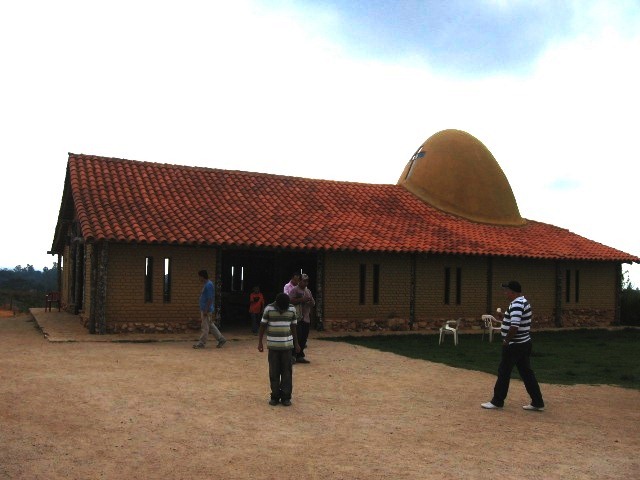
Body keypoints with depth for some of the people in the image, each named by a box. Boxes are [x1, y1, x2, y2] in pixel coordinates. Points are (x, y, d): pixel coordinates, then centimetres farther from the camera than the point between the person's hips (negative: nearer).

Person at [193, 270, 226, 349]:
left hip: (206, 310, -10)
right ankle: (221, 339, 18)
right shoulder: (205, 284, 15)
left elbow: (210, 298, -21)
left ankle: (201, 343, 2)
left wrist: (206, 310, -22)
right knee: (210, 325, 13)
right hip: (203, 309, 10)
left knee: (204, 327, -4)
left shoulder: (208, 285, -16)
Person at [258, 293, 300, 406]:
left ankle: (286, 397, 9)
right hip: (273, 345, -1)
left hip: (287, 345, 1)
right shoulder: (269, 309, -7)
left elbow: (293, 327, 9)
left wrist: (296, 343, 12)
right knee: (274, 372, 3)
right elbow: (262, 326, 0)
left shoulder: (292, 309, -2)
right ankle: (275, 396, 13)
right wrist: (260, 342, -2)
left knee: (287, 372, 1)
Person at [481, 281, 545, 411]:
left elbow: (514, 326, -29)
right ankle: (537, 403, 13)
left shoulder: (516, 304, -21)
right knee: (526, 372, 11)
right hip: (524, 343, 10)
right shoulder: (523, 302, 13)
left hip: (514, 345, -10)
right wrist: (505, 317, 11)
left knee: (504, 372, 2)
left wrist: (506, 340, -18)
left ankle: (497, 401, 11)